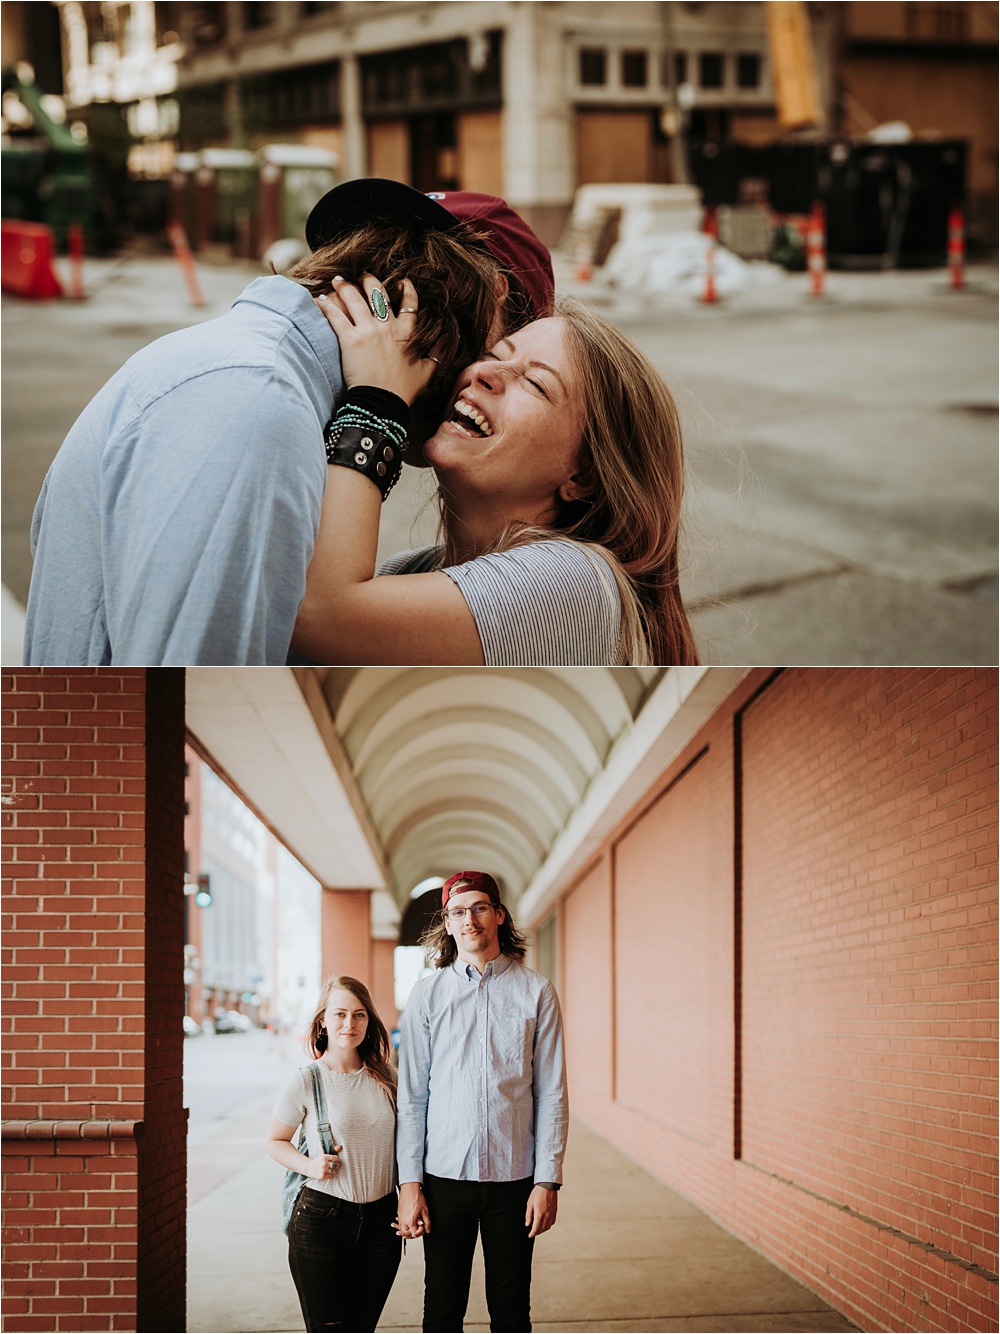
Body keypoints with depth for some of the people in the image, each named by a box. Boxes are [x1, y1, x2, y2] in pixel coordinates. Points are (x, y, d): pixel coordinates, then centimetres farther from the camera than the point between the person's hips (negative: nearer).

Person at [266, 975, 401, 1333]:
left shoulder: (386, 1077, 3)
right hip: (321, 1219, -3)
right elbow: (275, 1141, 4)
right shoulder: (305, 1082, -7)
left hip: (381, 1219, 3)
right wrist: (309, 1166, -15)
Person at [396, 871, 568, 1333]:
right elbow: (411, 1095, 4)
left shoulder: (536, 992, 3)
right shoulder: (427, 995, 4)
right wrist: (410, 1182, -3)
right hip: (445, 1176, 0)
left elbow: (551, 1093, 2)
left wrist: (548, 1180, -4)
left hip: (514, 1178, 0)